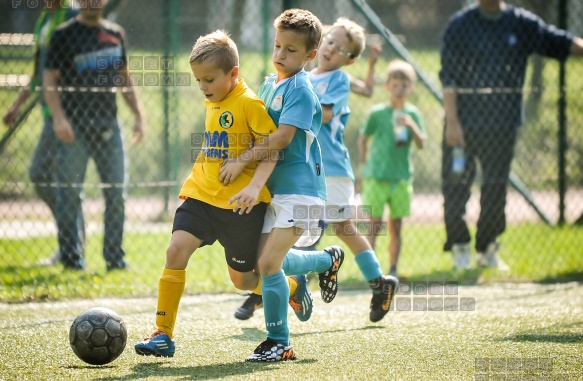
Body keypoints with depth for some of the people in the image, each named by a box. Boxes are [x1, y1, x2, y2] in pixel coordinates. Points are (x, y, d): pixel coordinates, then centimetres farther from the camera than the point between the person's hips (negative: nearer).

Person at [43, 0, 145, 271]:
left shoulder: (115, 33, 13)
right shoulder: (64, 35, -2)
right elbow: (49, 80, -6)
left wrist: (138, 115, 11)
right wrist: (58, 117, -19)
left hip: (108, 124, 5)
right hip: (75, 125, -5)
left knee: (117, 193, 3)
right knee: (70, 193, -2)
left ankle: (114, 258, 9)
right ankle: (71, 257, 5)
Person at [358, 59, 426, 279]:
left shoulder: (412, 114, 5)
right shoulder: (377, 113, -2)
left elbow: (421, 144, -2)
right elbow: (363, 138, 6)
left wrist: (411, 125, -17)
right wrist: (364, 164, 2)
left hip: (402, 177, 3)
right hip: (376, 176, -3)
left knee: (396, 227, 7)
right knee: (374, 224, -6)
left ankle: (393, 269, 13)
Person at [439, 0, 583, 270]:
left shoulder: (522, 24, 5)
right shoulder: (460, 24, -3)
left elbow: (560, 43, 0)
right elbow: (449, 77, -6)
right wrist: (452, 121, -14)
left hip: (503, 122, 2)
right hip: (465, 121, -2)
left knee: (496, 188, 6)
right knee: (456, 185, -4)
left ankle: (487, 248, 19)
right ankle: (459, 247, 8)